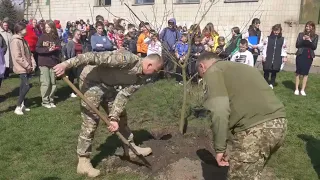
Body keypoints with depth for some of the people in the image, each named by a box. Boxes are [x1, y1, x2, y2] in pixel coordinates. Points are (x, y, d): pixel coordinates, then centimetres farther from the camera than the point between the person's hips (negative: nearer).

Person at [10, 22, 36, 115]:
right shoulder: (15, 41, -14)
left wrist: (33, 64, 3)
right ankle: (18, 107, -7)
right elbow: (18, 57, -20)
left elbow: (29, 53, 16)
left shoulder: (23, 40, 14)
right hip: (21, 68, -9)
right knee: (26, 86, -15)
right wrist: (27, 66, -17)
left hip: (27, 68, 9)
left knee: (23, 86, 14)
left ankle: (22, 105, 24)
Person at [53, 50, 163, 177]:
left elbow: (124, 95, -5)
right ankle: (83, 163, 6)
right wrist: (67, 64, -35)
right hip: (91, 81, -9)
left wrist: (114, 117, -15)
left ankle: (130, 149, 32)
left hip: (107, 85, 9)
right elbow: (96, 57, -32)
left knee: (121, 116, 15)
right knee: (90, 123, -7)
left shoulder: (139, 78, -2)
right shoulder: (127, 59, -29)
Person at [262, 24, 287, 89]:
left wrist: (284, 57, 5)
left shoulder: (282, 39, 5)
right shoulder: (268, 38, -1)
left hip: (277, 59, 1)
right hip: (268, 58, -1)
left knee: (274, 72, 6)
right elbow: (264, 48, -1)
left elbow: (284, 49, 9)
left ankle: (271, 84, 17)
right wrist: (264, 56, -5)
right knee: (266, 71, 3)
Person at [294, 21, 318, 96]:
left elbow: (314, 47, -2)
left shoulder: (315, 36, 5)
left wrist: (310, 40, -16)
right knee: (298, 72, 0)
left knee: (305, 73, 1)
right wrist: (303, 39, -15)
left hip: (309, 56, 1)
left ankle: (303, 90, 5)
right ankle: (296, 89, 6)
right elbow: (297, 45, 0)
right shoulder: (301, 34, 4)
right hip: (301, 55, -1)